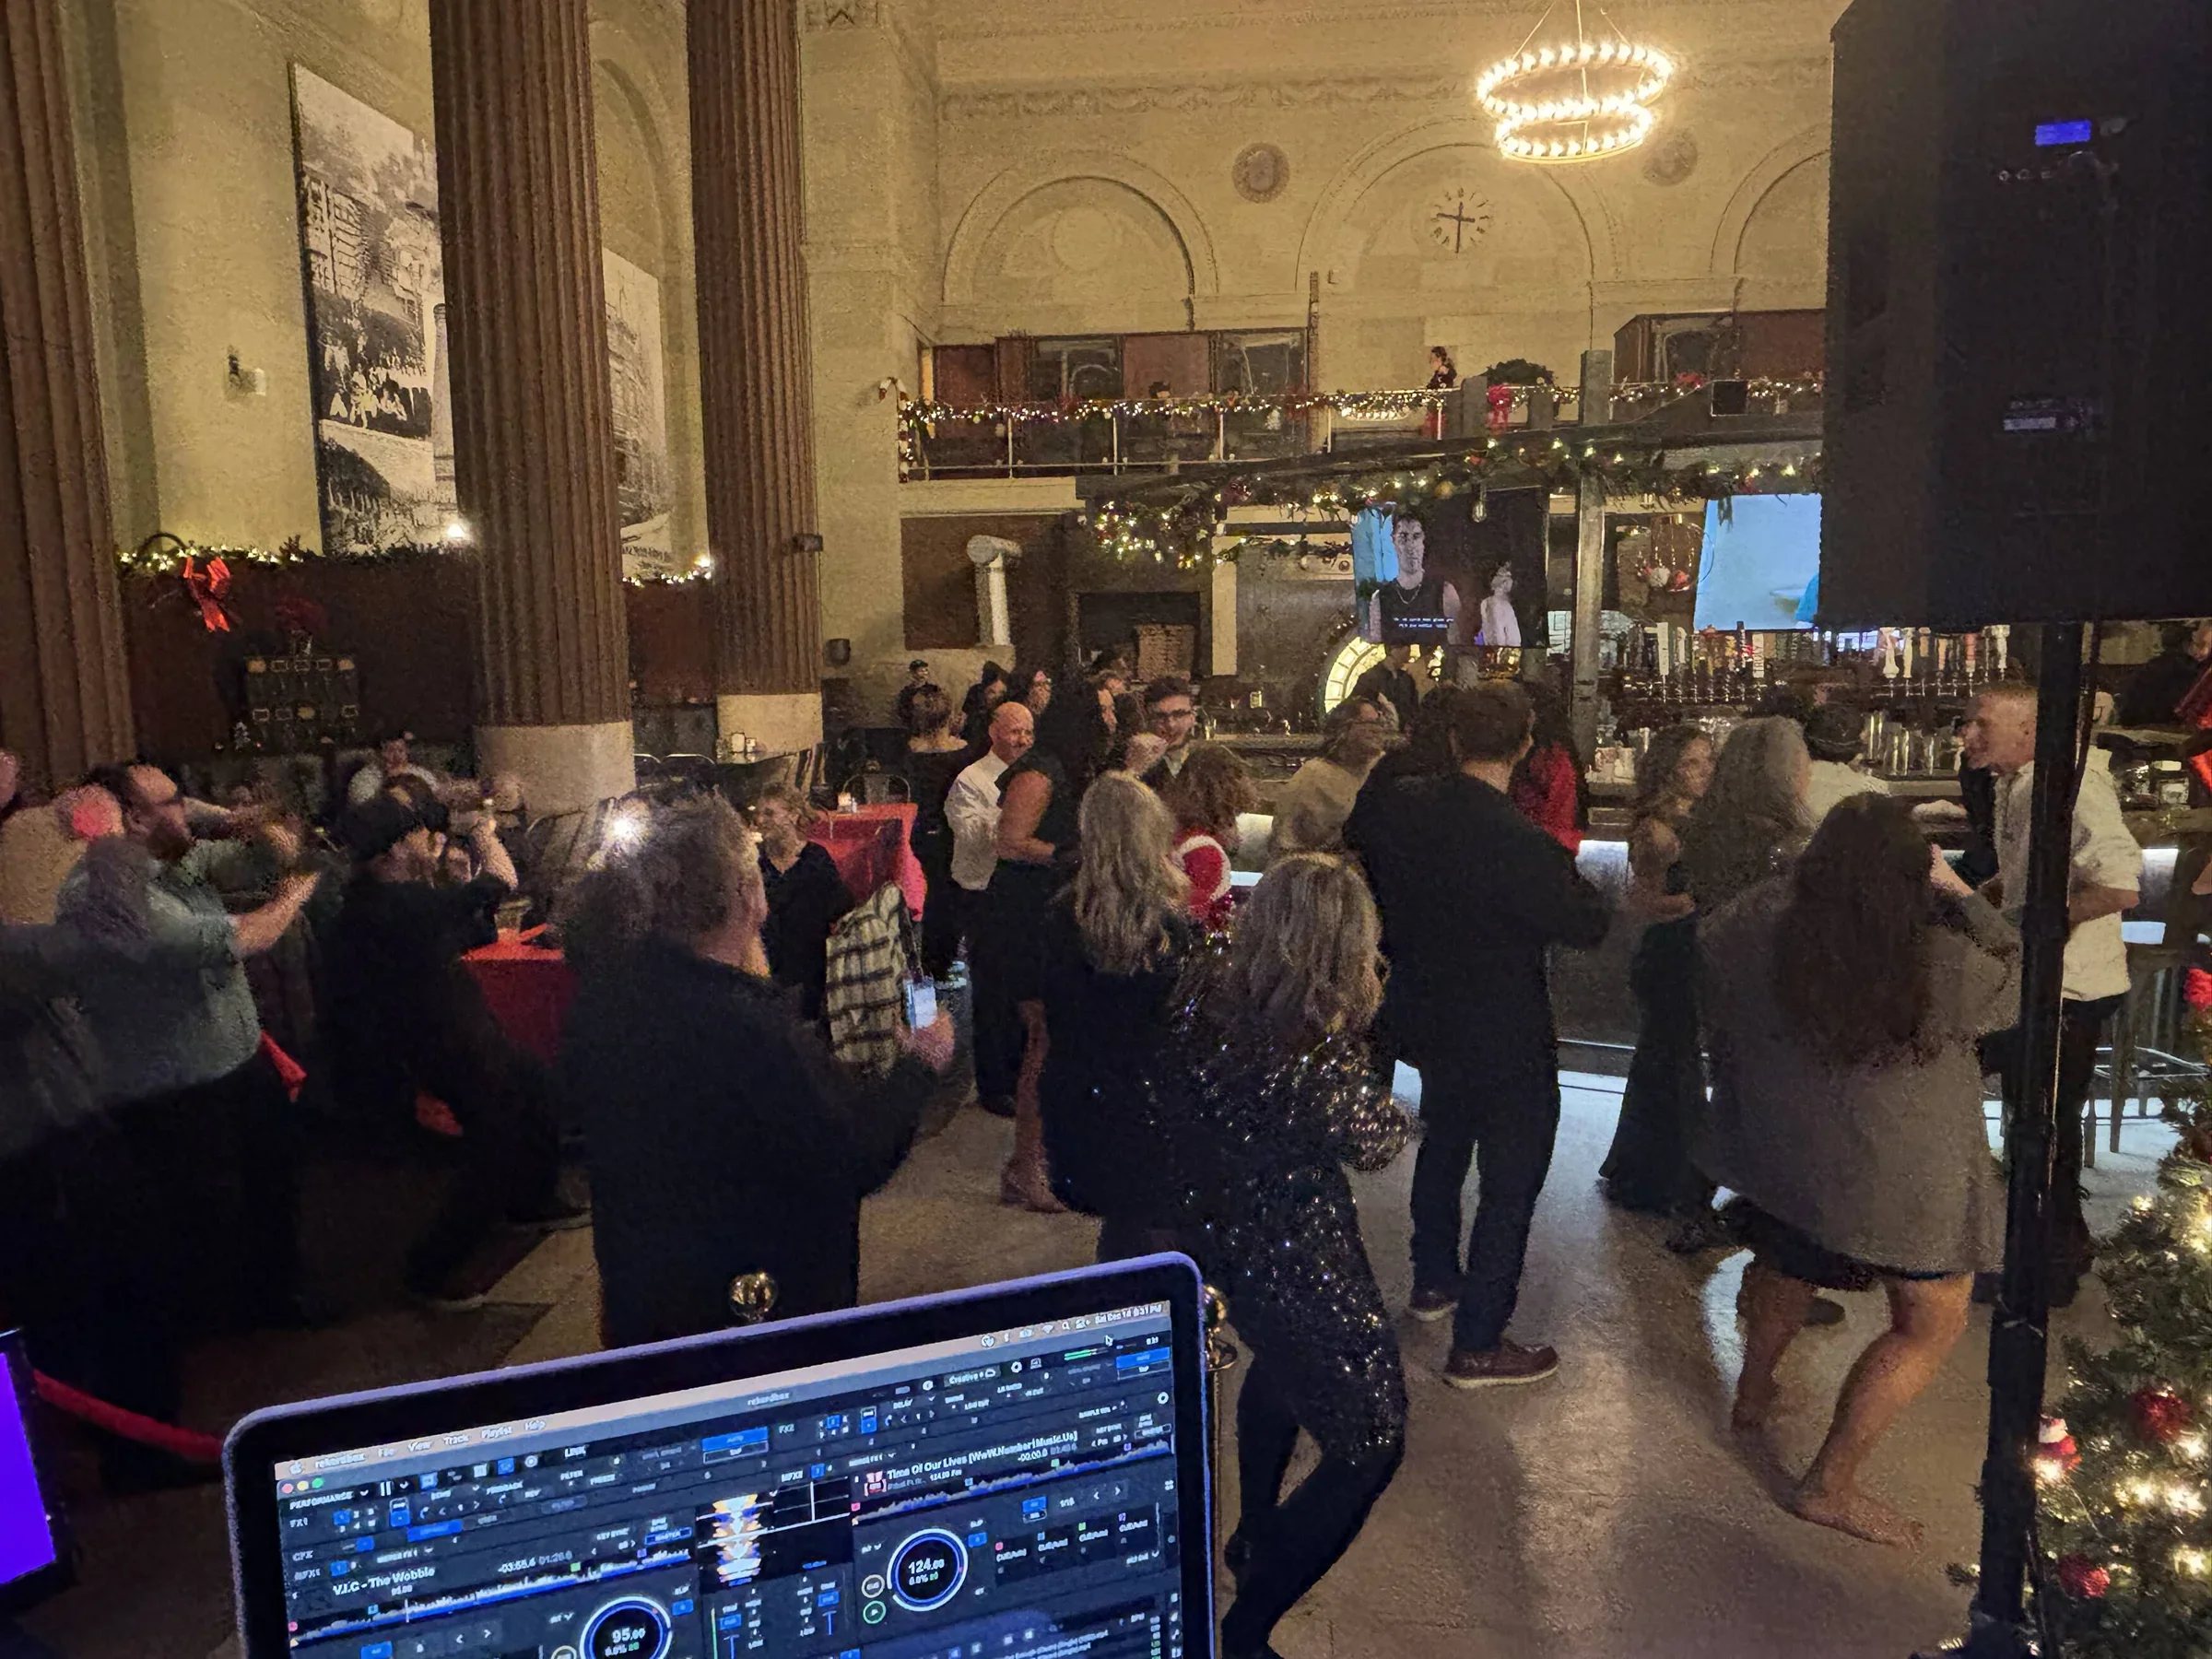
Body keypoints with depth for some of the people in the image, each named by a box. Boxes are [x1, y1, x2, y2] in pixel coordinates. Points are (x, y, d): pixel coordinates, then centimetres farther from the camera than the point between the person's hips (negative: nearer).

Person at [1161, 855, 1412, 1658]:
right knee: (1370, 1443, 10)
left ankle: (1255, 1535, 55)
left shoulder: (1207, 998, -14)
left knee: (1282, 1362, 36)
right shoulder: (1317, 1051, -33)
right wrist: (1357, 1020, -9)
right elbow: (1379, 1139, -14)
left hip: (1217, 1228, 8)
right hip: (1298, 1259, -8)